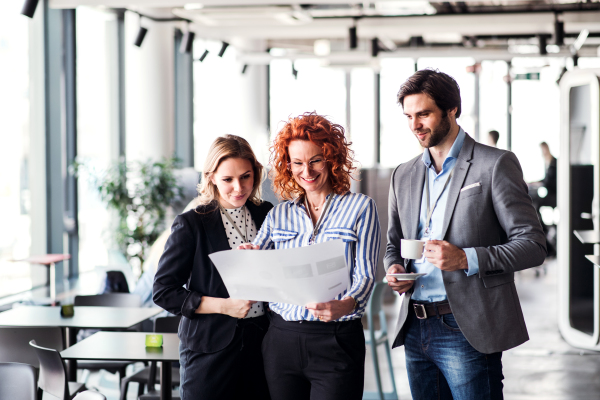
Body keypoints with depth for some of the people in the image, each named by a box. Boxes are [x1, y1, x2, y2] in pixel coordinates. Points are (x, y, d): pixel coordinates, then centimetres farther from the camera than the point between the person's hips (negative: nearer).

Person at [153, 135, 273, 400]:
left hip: (261, 342, 4)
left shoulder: (266, 215, 8)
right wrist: (222, 306, -15)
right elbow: (163, 292, -7)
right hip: (210, 349, -3)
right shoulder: (191, 224, -5)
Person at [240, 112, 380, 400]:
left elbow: (365, 274, -5)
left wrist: (345, 305, -26)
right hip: (281, 337, 3)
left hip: (336, 341, -3)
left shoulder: (360, 208, 2)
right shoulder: (279, 215, 12)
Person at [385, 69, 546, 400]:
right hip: (416, 330, 6)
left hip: (467, 330, -5)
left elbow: (533, 245, -7)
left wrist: (466, 258, -19)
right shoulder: (403, 176, 15)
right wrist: (394, 268, 1)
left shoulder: (495, 165, -3)